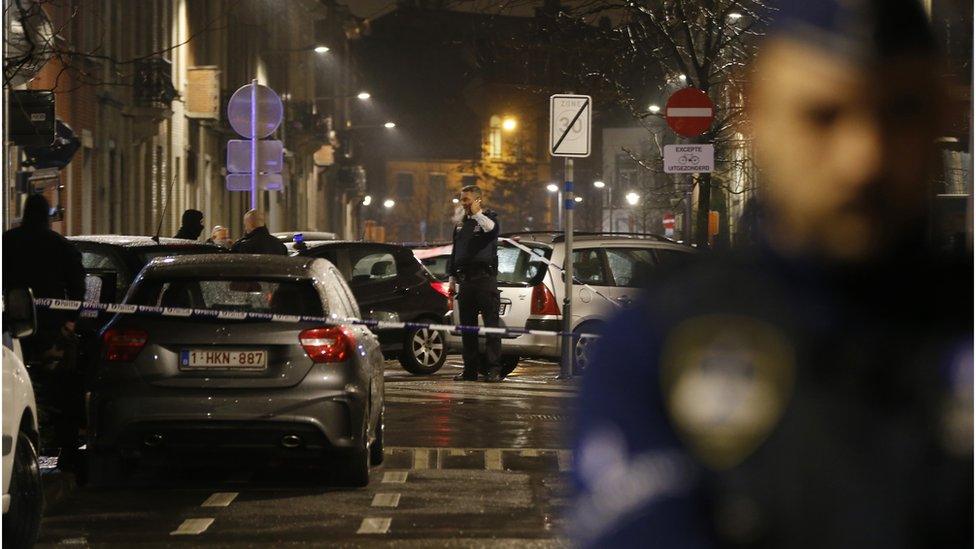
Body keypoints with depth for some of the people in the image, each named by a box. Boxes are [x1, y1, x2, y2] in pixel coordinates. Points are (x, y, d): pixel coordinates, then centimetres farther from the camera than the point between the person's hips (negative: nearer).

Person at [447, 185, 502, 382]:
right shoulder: (460, 223, 19)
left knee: (491, 324, -8)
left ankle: (493, 369, -11)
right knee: (467, 326, 6)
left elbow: (491, 229, -25)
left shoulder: (488, 217, 1)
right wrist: (452, 278, 19)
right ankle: (470, 369, 11)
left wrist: (477, 213, -12)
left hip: (485, 278, -7)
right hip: (465, 280, 7)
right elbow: (454, 252, 24)